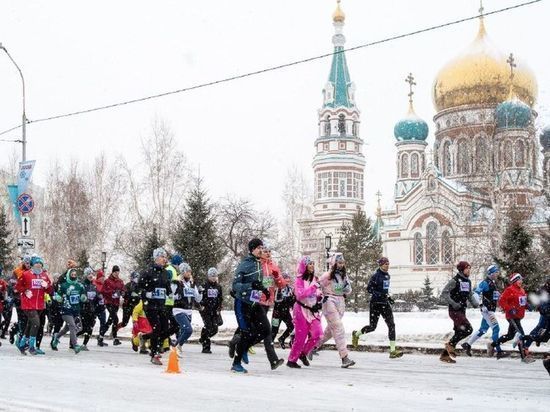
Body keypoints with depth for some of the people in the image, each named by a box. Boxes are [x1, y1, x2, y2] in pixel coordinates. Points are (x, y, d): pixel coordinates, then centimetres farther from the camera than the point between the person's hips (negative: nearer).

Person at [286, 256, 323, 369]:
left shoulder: (315, 279, 9)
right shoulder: (300, 279, -9)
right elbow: (299, 294, -21)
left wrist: (320, 296, 1)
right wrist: (313, 288, -24)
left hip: (313, 310, 6)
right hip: (302, 310, -6)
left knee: (317, 334, -6)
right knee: (301, 336, -5)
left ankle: (303, 353, 14)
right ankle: (292, 360, 9)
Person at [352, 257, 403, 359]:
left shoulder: (387, 276, 11)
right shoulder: (376, 276, -12)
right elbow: (369, 288, -16)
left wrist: (388, 297, 14)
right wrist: (380, 295, -24)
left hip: (385, 304, 7)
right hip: (376, 304, -7)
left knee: (391, 325, -6)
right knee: (372, 327, 0)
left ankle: (392, 350, -7)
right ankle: (356, 334, 30)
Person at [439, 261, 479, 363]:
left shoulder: (468, 281, 13)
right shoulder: (454, 281, -12)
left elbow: (470, 295, 20)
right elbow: (444, 294, -13)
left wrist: (477, 304, 3)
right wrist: (453, 303, -22)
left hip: (462, 311, 8)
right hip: (454, 311, -8)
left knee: (459, 333, 8)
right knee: (468, 329, -19)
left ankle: (445, 355, 14)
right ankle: (450, 344, -4)